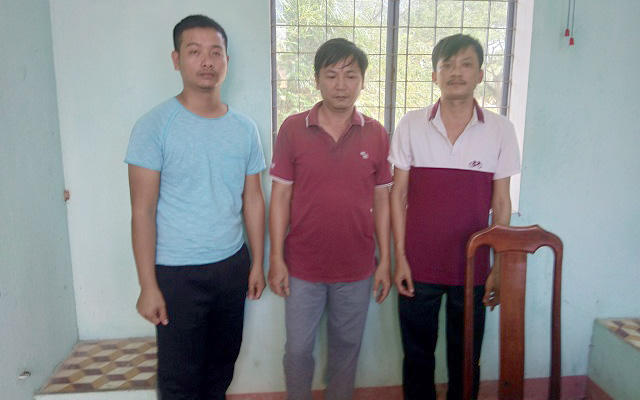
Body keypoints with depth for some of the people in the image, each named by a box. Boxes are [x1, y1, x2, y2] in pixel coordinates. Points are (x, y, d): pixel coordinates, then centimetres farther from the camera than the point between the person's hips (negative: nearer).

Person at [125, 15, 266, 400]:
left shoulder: (244, 128, 3)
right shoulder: (154, 126, -10)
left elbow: (253, 200, 7)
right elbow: (143, 211, -11)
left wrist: (258, 263, 7)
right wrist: (148, 285, -12)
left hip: (233, 266, 4)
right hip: (177, 273, -4)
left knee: (223, 362, 19)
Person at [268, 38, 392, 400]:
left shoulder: (376, 135, -1)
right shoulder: (293, 129, -5)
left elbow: (381, 201, 3)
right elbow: (281, 196, -3)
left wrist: (385, 261, 2)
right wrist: (276, 258, -4)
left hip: (357, 268, 1)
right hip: (303, 266, -1)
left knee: (346, 347, 18)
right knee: (298, 350, 12)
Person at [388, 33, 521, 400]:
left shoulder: (500, 129, -2)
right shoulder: (411, 125, -3)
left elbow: (501, 202, 1)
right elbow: (399, 194, 0)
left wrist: (500, 268, 0)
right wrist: (400, 258, -4)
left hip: (473, 268, 0)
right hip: (419, 265, 0)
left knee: (465, 359, 16)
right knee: (417, 355, 15)